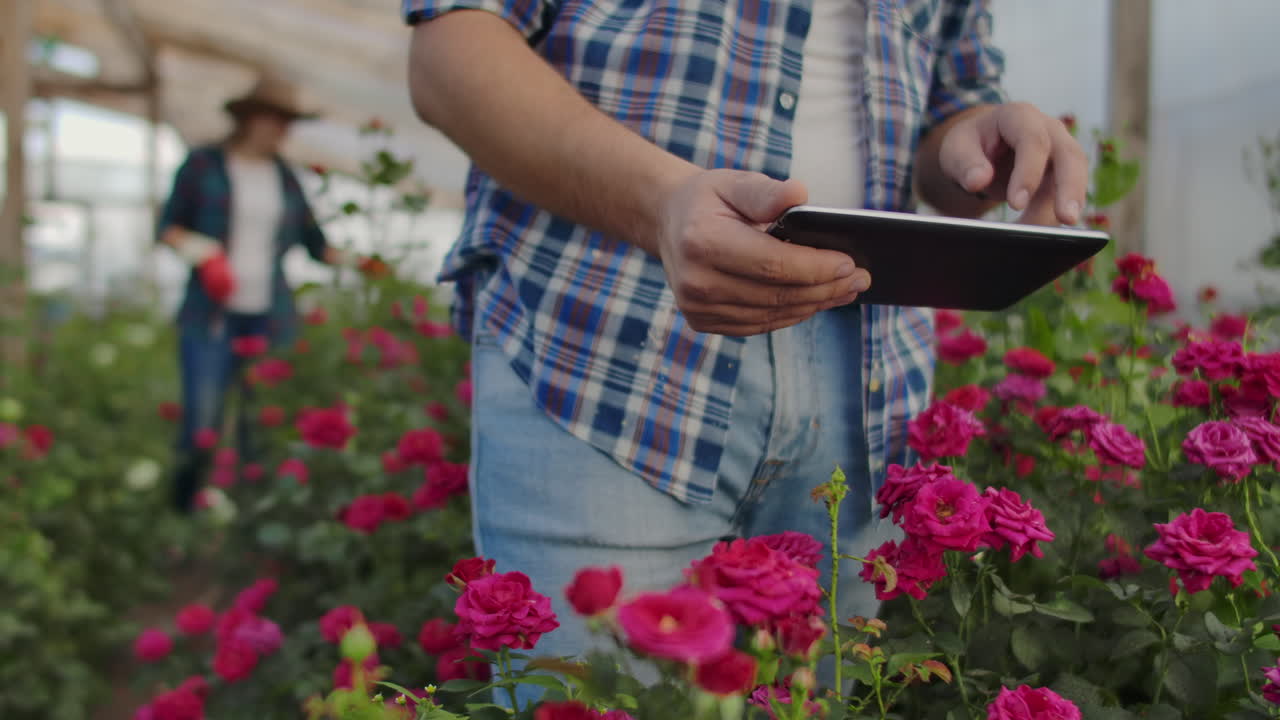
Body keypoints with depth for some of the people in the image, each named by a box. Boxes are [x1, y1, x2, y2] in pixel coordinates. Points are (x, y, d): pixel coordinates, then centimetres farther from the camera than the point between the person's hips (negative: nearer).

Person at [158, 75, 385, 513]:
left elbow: (315, 243, 14)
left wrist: (357, 262, -2)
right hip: (211, 315, -3)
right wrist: (203, 256, -15)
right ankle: (183, 515, 3)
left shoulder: (285, 178, 12)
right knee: (202, 422, -12)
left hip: (270, 318, 3)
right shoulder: (203, 164, 3)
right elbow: (169, 227, 3)